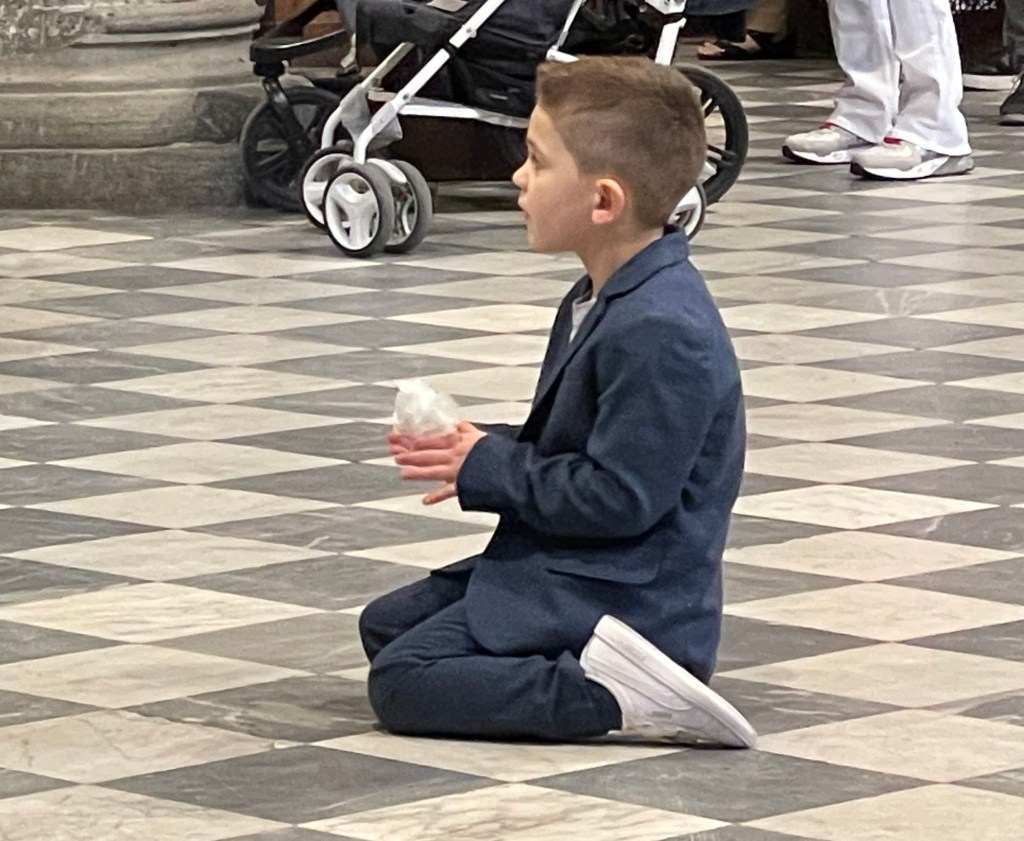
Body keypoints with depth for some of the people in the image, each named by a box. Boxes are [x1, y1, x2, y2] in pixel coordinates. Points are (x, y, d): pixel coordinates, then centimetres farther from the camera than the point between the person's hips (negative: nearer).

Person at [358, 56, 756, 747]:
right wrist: (481, 446, 2)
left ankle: (607, 694, -21)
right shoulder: (600, 301, 9)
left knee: (403, 682, -17)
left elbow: (617, 496, -26)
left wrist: (488, 470, -14)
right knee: (385, 626, 19)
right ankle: (590, 665, 5)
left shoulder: (660, 333, -25)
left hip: (622, 599, -11)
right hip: (561, 567, 11)